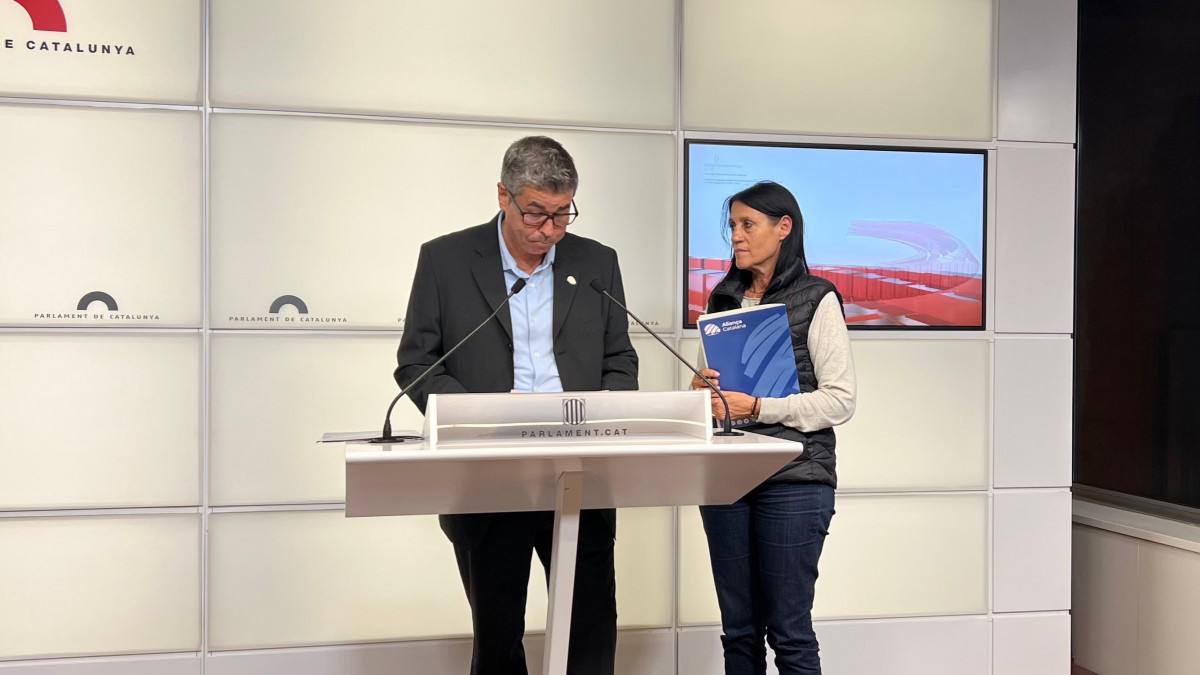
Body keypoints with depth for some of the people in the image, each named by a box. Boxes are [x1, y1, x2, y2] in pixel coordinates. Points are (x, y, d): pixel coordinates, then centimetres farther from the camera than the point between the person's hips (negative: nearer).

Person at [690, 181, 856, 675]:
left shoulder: (816, 299, -2)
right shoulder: (723, 300, 15)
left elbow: (840, 401, -9)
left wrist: (757, 408, -17)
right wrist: (699, 393, -1)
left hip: (794, 480, -5)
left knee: (789, 630, 0)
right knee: (738, 630, 11)